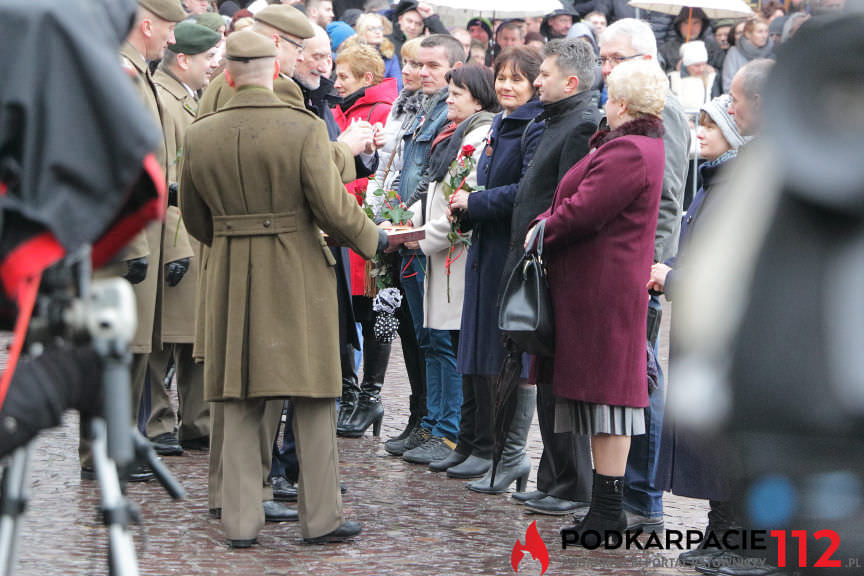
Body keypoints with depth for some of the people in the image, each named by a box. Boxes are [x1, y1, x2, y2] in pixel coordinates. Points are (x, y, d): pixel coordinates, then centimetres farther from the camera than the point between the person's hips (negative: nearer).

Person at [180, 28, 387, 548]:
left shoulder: (200, 135, 0)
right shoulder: (304, 128, -12)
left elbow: (194, 218, 9)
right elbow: (333, 207, -13)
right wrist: (373, 240, 5)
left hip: (232, 278, 3)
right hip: (298, 274, -3)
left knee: (241, 402, 9)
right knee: (313, 398, 7)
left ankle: (241, 521, 10)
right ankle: (321, 517, 11)